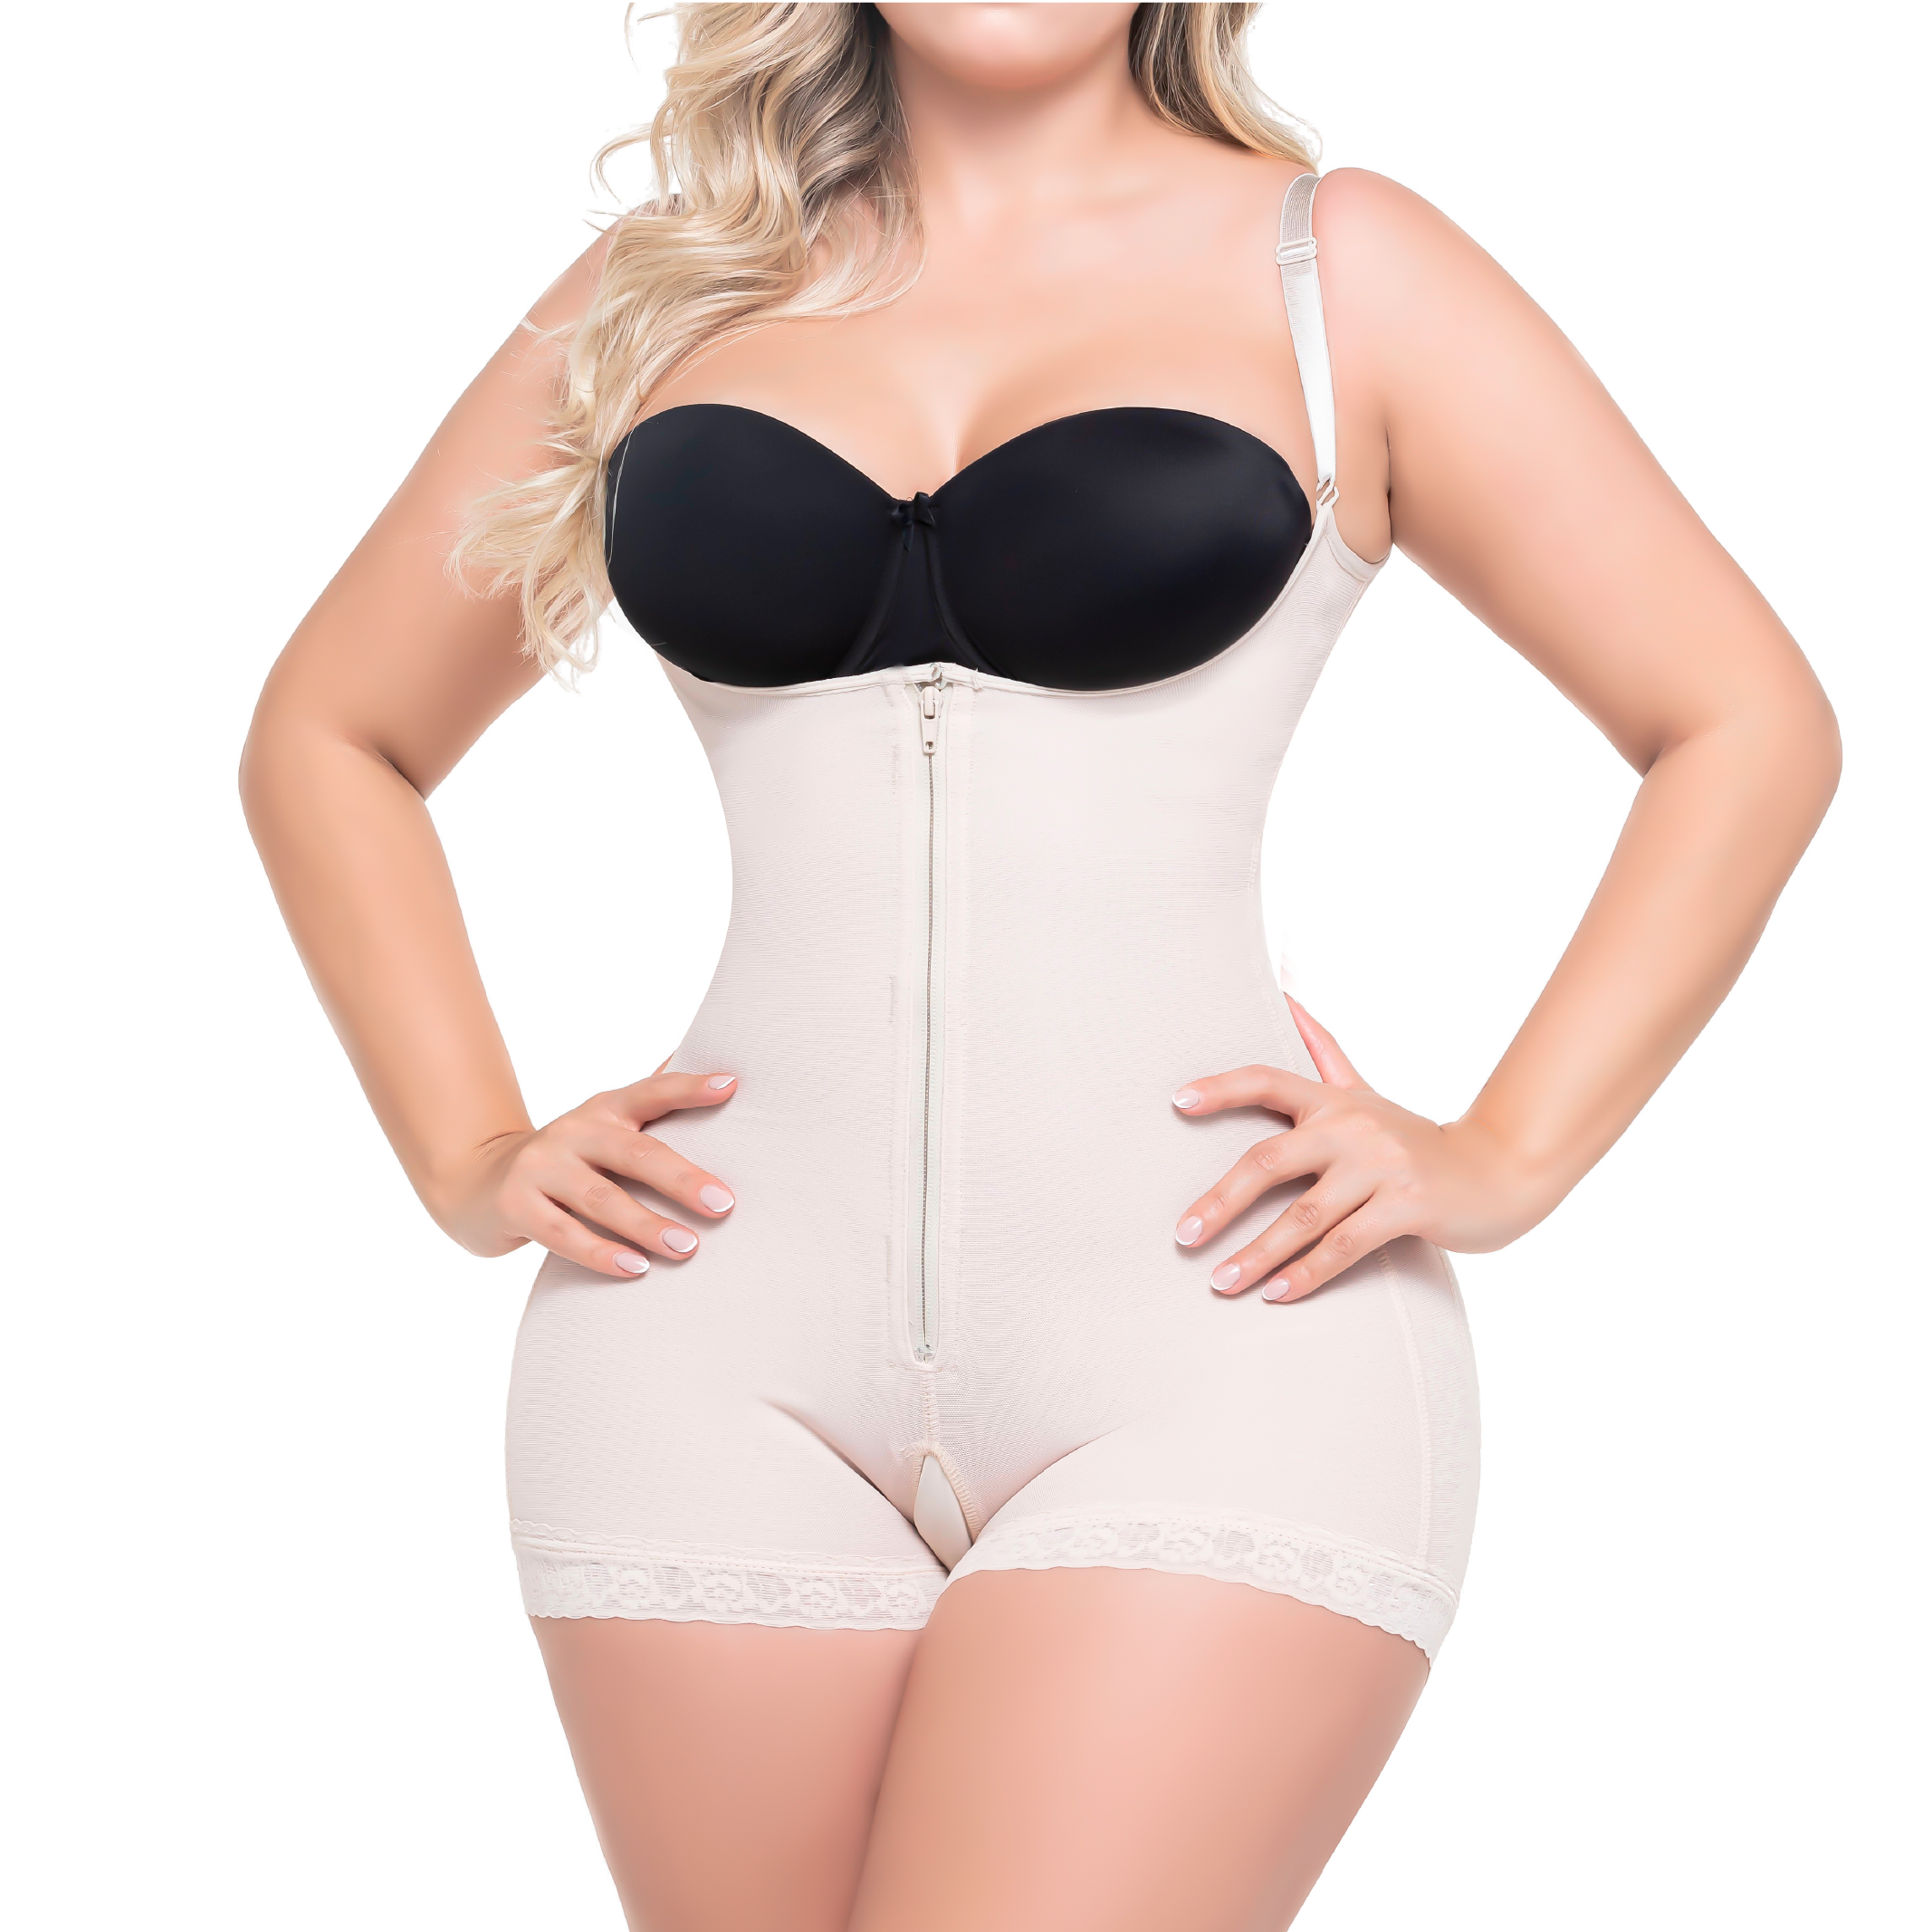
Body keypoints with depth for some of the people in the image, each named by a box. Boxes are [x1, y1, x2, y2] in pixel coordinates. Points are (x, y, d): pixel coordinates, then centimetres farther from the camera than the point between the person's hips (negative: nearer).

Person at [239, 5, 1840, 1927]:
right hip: (721, 1350, 3)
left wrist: (1502, 1157, -1)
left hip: (1216, 1340, -2)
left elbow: (1748, 722, 7)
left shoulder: (1330, 270, 7)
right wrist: (471, 1161, 9)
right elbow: (327, 732, 21)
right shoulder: (671, 290, 13)